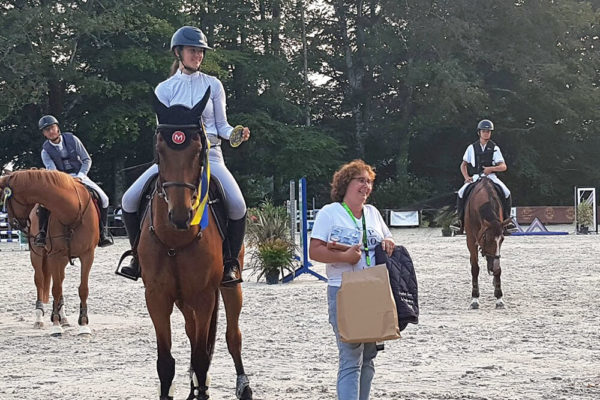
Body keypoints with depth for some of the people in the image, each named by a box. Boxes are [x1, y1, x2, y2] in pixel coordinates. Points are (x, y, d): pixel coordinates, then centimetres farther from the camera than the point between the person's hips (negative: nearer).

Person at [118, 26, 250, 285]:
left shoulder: (213, 85, 8)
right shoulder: (164, 89, 7)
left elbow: (221, 125, 8)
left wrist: (236, 134, -13)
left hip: (209, 153, -1)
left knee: (237, 204, -27)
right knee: (129, 200, -14)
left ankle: (231, 262, -8)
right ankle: (140, 255, 6)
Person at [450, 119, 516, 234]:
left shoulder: (494, 148, 5)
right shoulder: (472, 148, 7)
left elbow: (503, 167, 0)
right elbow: (463, 165, 12)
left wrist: (491, 169, -17)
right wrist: (467, 177, -5)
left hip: (490, 176, 0)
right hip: (475, 177, 0)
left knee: (506, 193, -23)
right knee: (461, 193, -24)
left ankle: (507, 219, -9)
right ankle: (459, 219, -12)